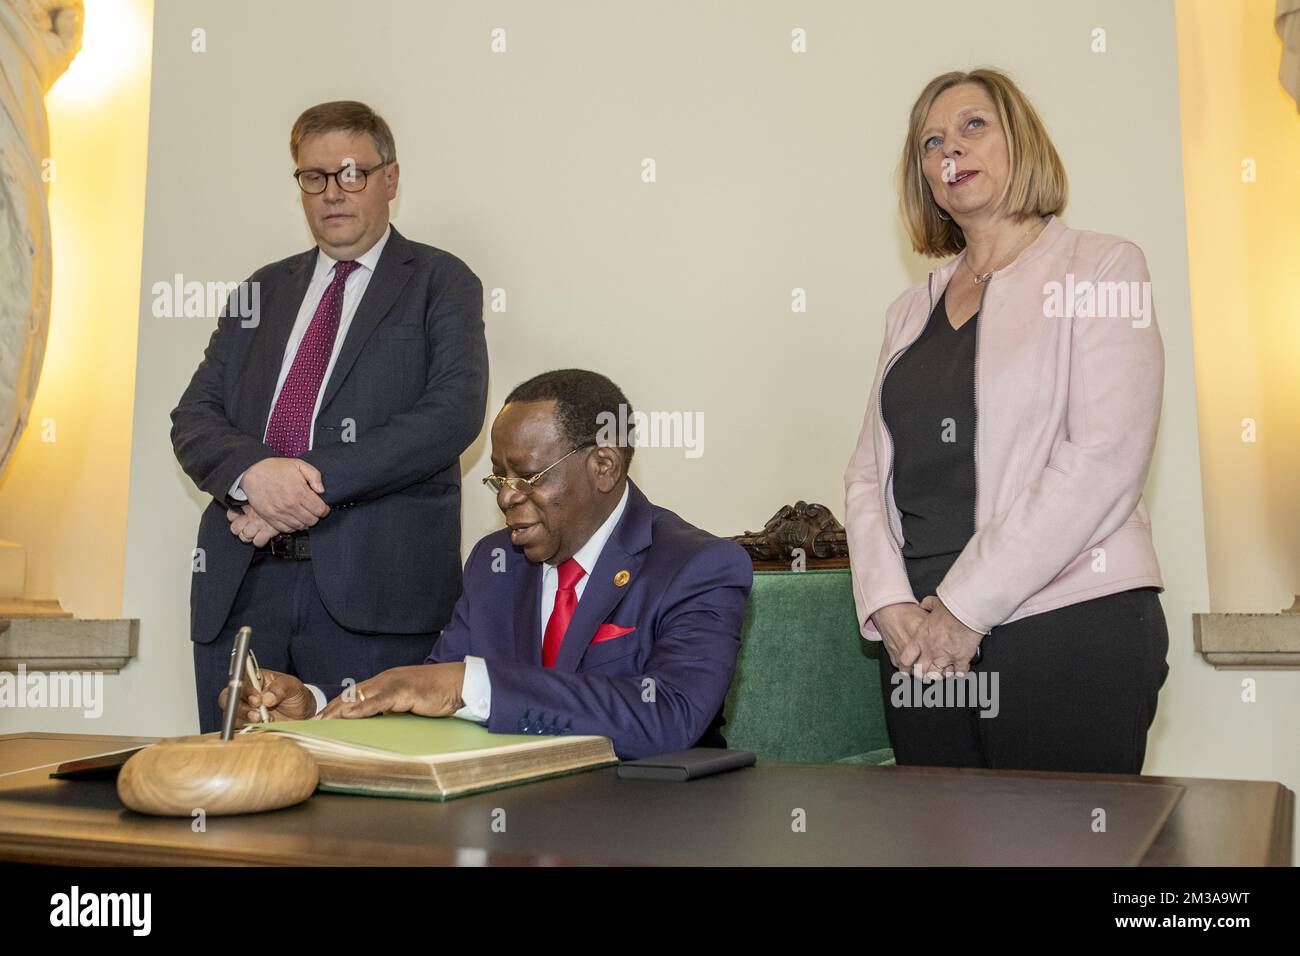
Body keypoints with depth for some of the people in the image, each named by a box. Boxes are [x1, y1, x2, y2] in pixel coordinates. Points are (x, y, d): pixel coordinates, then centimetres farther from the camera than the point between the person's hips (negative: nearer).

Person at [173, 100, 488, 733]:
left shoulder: (440, 282, 6)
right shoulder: (263, 289, 19)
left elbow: (454, 413, -10)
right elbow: (193, 419, 11)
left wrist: (317, 479, -16)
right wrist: (252, 472, -12)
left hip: (374, 588, -4)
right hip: (239, 582, 4)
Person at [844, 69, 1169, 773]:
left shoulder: (1101, 266, 1)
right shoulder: (911, 311, 16)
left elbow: (1104, 461, -11)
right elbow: (868, 472, 11)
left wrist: (965, 606, -14)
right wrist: (891, 606, -6)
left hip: (1071, 629, -4)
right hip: (923, 644, 5)